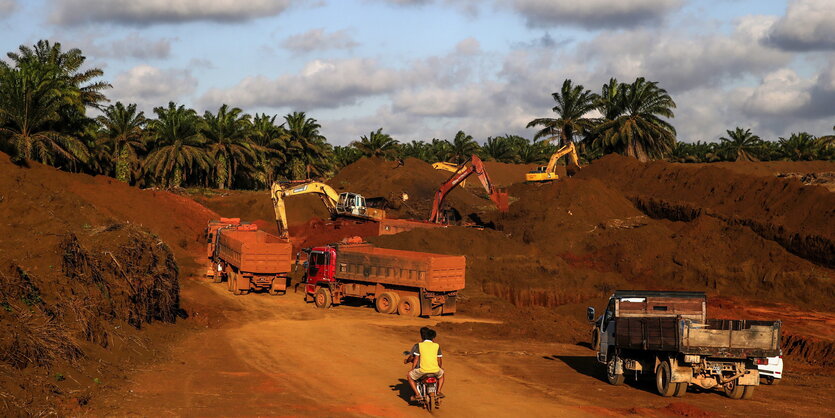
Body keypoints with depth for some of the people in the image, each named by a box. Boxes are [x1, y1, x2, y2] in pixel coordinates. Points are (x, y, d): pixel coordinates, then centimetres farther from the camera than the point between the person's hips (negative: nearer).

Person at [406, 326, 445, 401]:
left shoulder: (419, 345, 2)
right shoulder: (437, 346, 8)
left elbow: (416, 359, 2)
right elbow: (439, 361, 12)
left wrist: (412, 369, 16)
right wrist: (440, 367, 33)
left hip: (423, 370, -3)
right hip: (435, 370, 3)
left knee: (409, 376, 24)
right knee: (441, 374, 38)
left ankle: (417, 394, 11)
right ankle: (439, 391, 23)